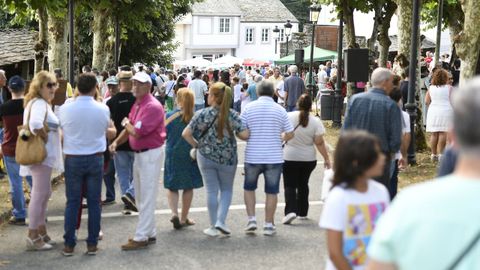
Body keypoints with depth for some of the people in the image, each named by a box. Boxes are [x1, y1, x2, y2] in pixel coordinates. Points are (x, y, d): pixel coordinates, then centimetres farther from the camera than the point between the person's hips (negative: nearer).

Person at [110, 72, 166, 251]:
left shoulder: (153, 106, -20)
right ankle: (150, 233, 26)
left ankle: (141, 238, 0)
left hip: (151, 155, -10)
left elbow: (136, 132, -25)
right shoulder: (137, 104, 11)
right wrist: (116, 142, -4)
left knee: (147, 198, -4)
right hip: (139, 154, 10)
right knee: (140, 197, 17)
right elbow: (130, 129, 12)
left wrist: (126, 123, -5)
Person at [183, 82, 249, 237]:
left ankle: (214, 227, 14)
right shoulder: (232, 115, -9)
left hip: (206, 157, 0)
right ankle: (221, 221, 1)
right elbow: (245, 135, -15)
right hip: (227, 159, 0)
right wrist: (234, 133, 5)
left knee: (212, 191, 9)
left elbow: (186, 134, -11)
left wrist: (196, 145, 4)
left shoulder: (202, 115, -9)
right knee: (227, 190, 16)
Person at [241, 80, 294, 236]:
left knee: (249, 188, 19)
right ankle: (268, 225, 12)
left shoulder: (249, 107, -4)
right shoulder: (280, 110, -2)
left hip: (253, 157, 0)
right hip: (274, 157, 0)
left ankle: (251, 219, 10)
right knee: (271, 192, 9)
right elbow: (290, 134, 0)